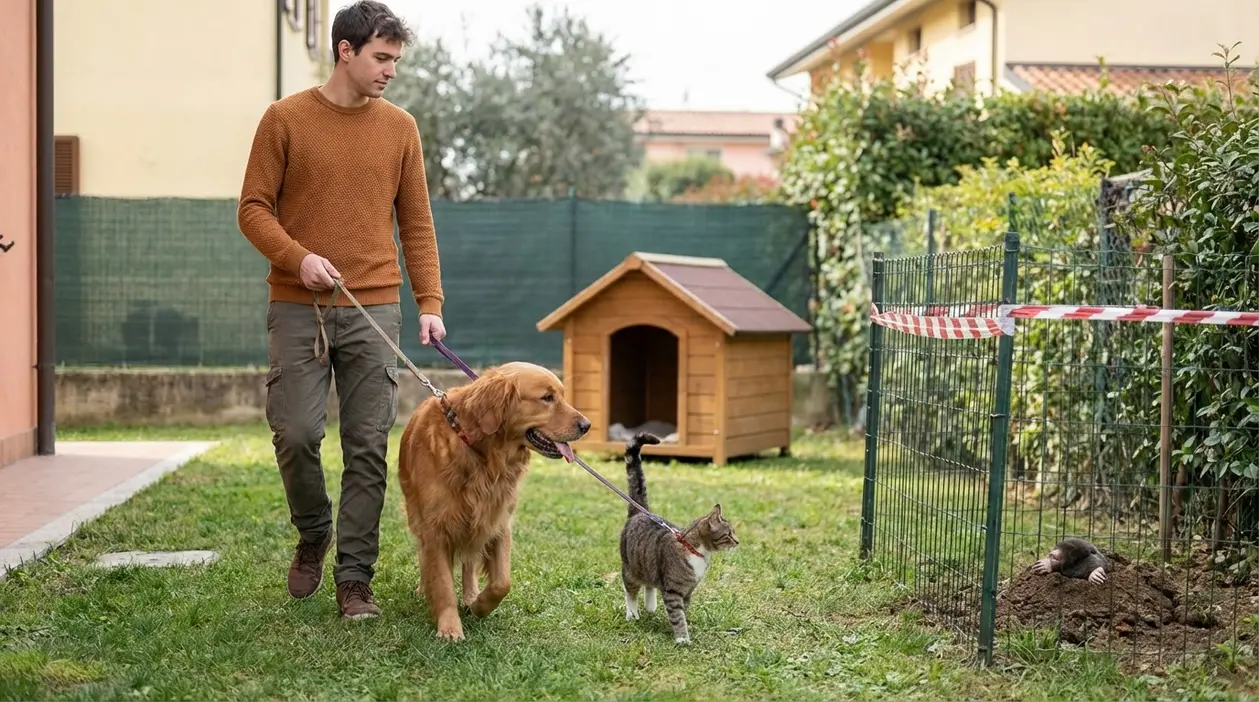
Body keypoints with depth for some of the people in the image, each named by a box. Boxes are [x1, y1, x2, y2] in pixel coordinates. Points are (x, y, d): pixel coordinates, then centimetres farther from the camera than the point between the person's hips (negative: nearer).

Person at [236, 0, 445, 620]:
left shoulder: (400, 127, 9)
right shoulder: (285, 120, 2)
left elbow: (416, 223, 11)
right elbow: (254, 209, 1)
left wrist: (430, 302, 1)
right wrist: (298, 257, -16)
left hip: (373, 309, 2)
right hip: (297, 307, -2)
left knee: (368, 447, -1)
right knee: (295, 433, -6)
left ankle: (354, 579, 7)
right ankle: (313, 536, 23)